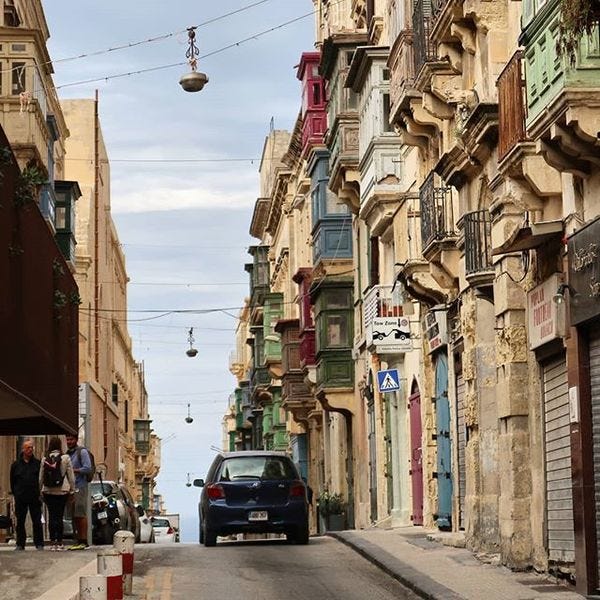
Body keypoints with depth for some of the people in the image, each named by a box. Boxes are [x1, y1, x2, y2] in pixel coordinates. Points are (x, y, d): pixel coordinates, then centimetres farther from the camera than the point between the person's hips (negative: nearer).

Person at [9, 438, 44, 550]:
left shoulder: (37, 463, 3)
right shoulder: (16, 464, 6)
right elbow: (12, 481, 11)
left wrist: (39, 493, -2)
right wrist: (15, 493, 4)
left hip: (35, 498, -1)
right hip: (20, 498, 1)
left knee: (37, 521, 0)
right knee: (20, 522, 6)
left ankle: (39, 544, 5)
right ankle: (20, 544, 14)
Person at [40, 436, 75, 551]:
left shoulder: (45, 459, 0)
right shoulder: (65, 458, -5)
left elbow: (41, 476, 5)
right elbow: (71, 475, -2)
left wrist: (41, 490, 13)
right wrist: (72, 489, 5)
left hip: (48, 491, 2)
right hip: (62, 491, -2)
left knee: (51, 516, 6)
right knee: (59, 516, 1)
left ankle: (52, 542, 5)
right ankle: (59, 542, 0)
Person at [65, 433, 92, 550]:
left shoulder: (82, 452, -3)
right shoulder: (67, 453, 19)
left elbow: (88, 468, -11)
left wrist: (73, 470, -12)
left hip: (80, 487, -7)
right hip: (70, 487, 7)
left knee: (81, 514, -9)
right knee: (74, 516, 6)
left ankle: (83, 541, -10)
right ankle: (77, 540, 9)